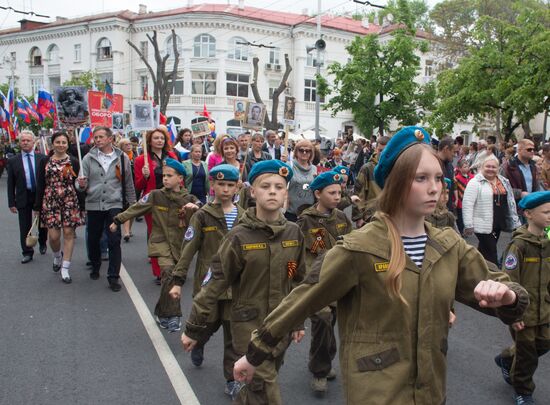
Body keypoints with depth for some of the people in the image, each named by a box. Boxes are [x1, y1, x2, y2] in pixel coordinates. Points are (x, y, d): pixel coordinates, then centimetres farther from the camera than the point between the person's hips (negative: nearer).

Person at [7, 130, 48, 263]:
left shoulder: (42, 158, 0)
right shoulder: (13, 161, 0)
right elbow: (10, 184, 1)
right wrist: (11, 203, -3)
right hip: (23, 197, 0)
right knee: (25, 227, 4)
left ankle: (42, 244, 38)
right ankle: (27, 252, 15)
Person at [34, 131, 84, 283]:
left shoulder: (74, 162, 2)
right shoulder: (44, 162, 5)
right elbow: (40, 185, 5)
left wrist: (82, 206, 0)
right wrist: (37, 206, 3)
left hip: (70, 202, -1)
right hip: (50, 201, 1)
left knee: (68, 233, -1)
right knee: (53, 235, -1)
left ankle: (65, 269, 9)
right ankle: (57, 255, 33)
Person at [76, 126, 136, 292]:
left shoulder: (122, 158, 1)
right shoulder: (88, 158, 1)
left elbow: (128, 183, 8)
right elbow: (81, 183, 1)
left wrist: (132, 204, 10)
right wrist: (81, 185, -23)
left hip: (114, 205, -2)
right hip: (93, 205, 2)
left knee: (114, 241, -7)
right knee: (93, 240, 14)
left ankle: (113, 276, 2)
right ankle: (95, 267, 38)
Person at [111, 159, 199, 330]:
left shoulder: (188, 199, -3)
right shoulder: (156, 195, -3)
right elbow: (136, 208, 6)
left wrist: (195, 208, -34)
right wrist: (118, 220, 11)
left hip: (179, 244, 2)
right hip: (161, 242, -2)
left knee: (174, 279, 5)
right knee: (170, 273, -22)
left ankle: (162, 313, 28)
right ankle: (172, 315, -11)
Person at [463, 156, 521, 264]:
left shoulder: (504, 182, 12)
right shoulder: (475, 182, -10)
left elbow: (510, 202, 19)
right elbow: (467, 204, -15)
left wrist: (515, 220, 16)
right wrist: (468, 225, -19)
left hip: (498, 224, 7)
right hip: (483, 225, -7)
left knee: (484, 250, 17)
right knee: (491, 252, -4)